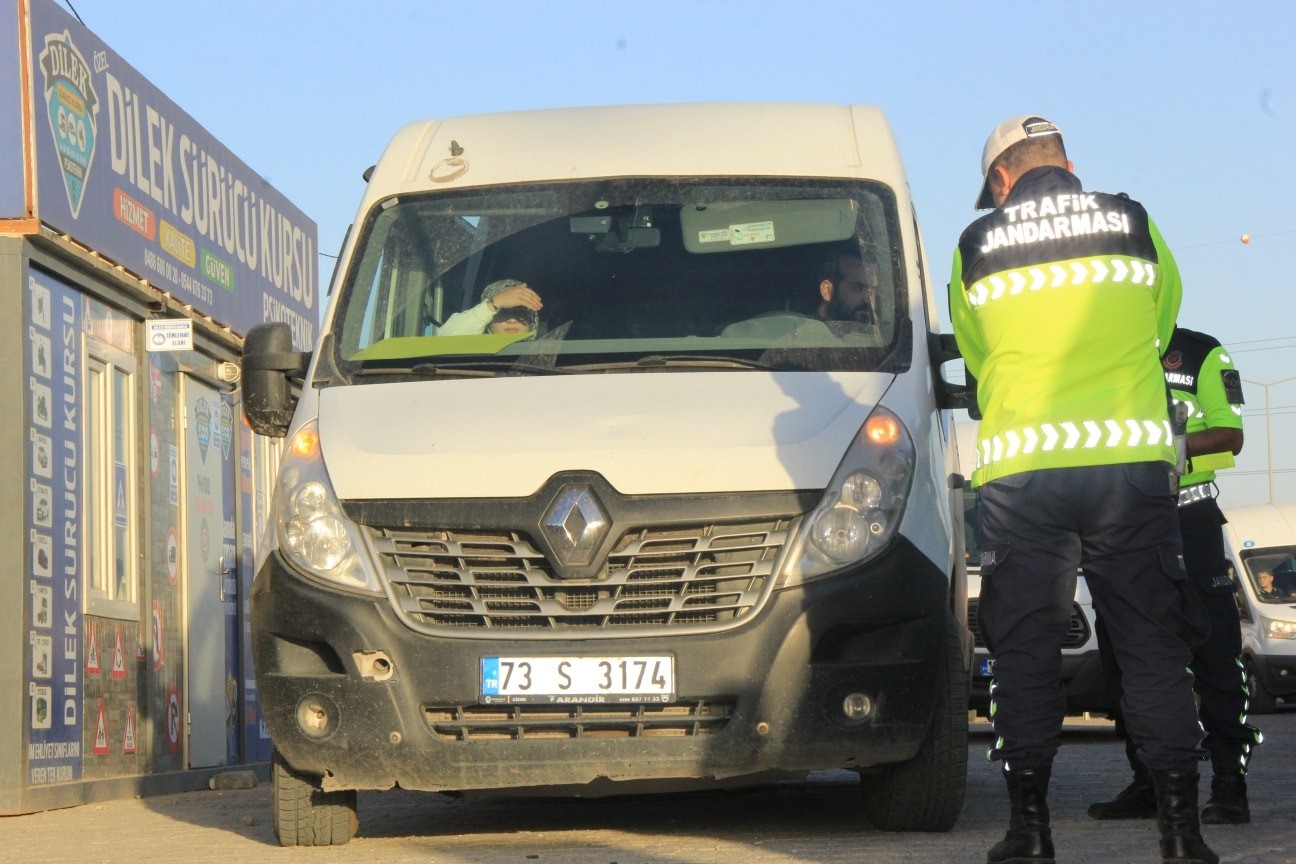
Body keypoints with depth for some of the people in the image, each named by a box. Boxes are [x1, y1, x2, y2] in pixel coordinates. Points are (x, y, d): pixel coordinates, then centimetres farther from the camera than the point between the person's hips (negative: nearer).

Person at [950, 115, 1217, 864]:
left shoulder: (976, 247, 6)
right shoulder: (1134, 225, 7)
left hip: (1019, 464, 0)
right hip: (1131, 456, 0)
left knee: (1025, 650, 5)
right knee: (1154, 646, 4)